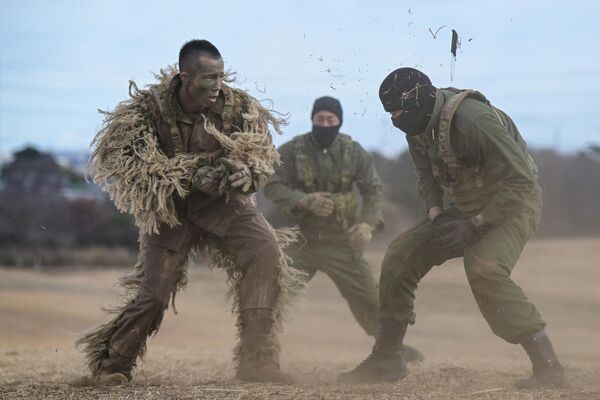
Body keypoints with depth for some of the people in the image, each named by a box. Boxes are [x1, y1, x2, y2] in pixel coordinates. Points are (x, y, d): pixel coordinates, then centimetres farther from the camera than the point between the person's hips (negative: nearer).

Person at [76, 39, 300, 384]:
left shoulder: (238, 106, -13)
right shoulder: (151, 107, -18)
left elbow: (261, 154, -3)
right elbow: (129, 160, -20)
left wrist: (245, 171, -29)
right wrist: (193, 178, -29)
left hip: (222, 200, 2)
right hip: (170, 205, -2)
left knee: (266, 250, -24)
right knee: (154, 291, -4)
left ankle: (256, 359, -20)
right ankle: (111, 364, 23)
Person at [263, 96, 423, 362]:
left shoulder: (354, 153, 0)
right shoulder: (292, 150, -6)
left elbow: (373, 190, 0)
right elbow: (272, 186, -11)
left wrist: (368, 223, -19)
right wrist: (305, 201, -28)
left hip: (340, 240, 1)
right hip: (301, 238, -1)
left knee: (367, 295, 6)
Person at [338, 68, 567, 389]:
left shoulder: (472, 120, -31)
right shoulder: (419, 125, -4)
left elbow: (521, 181, -28)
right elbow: (427, 175, 13)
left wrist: (475, 225, -27)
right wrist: (436, 215, -5)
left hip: (512, 204, -8)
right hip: (465, 206, 9)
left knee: (484, 269, -32)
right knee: (400, 256, 1)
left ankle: (548, 367, -28)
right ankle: (386, 360, 12)